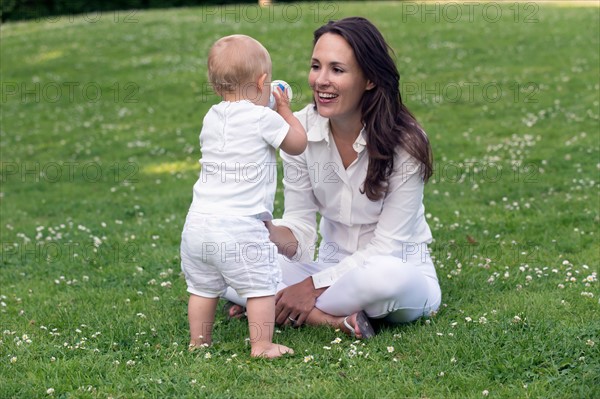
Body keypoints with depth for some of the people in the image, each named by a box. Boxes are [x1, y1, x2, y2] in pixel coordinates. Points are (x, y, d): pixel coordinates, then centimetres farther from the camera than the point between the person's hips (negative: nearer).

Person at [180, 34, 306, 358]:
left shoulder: (211, 118, 9)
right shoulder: (264, 119, -9)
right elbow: (298, 144, 4)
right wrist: (285, 110, 19)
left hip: (198, 222, 7)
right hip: (240, 226, -6)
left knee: (203, 287, 18)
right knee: (261, 286, 4)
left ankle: (198, 341, 28)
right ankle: (262, 345, 6)